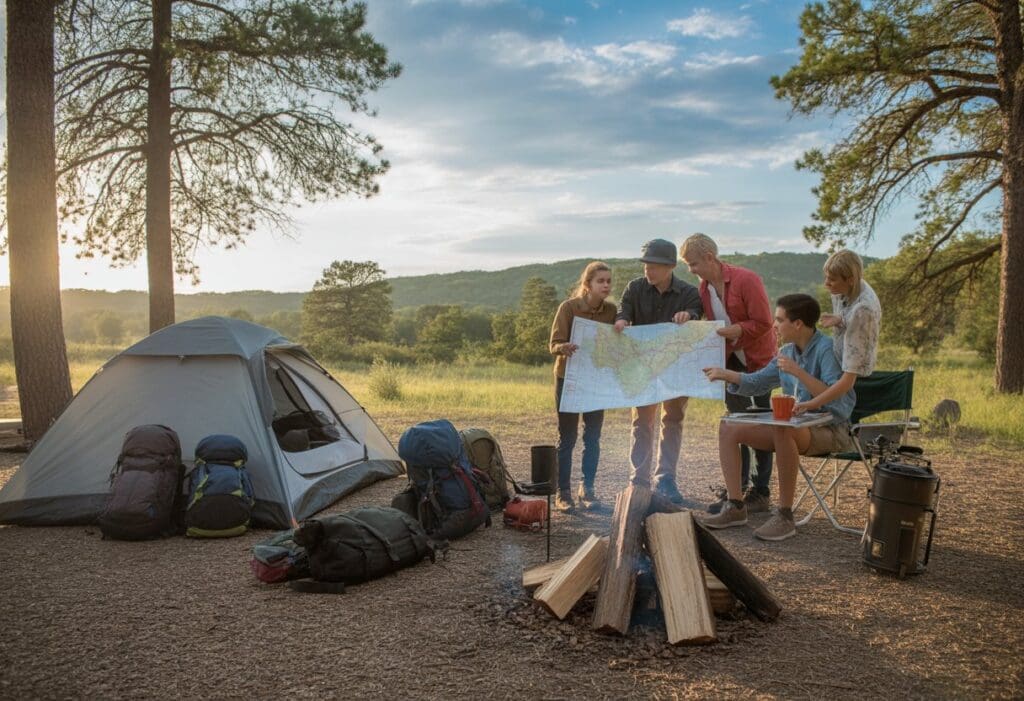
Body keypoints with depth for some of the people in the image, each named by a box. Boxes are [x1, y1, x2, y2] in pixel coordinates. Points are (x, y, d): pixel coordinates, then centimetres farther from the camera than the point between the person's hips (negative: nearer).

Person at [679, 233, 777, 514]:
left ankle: (761, 492, 10)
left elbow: (763, 323, -20)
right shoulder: (704, 286, 1)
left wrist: (736, 330, -29)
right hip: (731, 361, 7)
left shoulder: (746, 280, -20)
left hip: (758, 358, -7)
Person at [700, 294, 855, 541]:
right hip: (793, 426, 8)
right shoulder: (788, 351, 9)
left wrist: (798, 372, -29)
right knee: (728, 428, -3)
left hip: (830, 430, -8)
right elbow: (757, 383, 21)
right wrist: (725, 374, 11)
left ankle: (785, 516, -30)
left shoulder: (827, 349, -14)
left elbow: (836, 397, -25)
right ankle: (735, 506, -3)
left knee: (783, 430, -40)